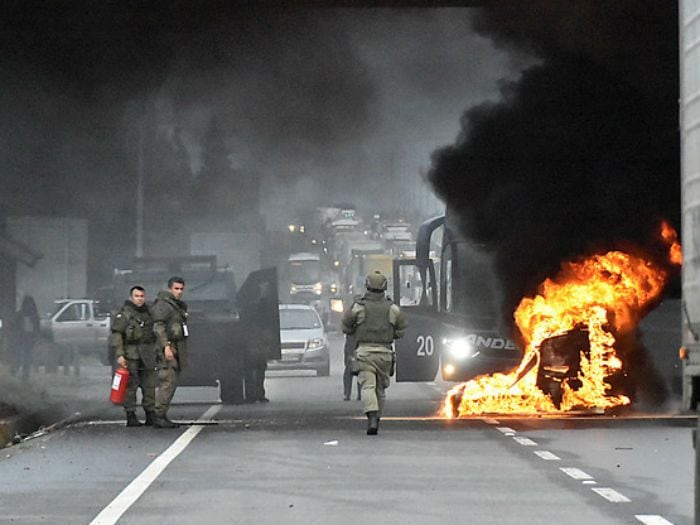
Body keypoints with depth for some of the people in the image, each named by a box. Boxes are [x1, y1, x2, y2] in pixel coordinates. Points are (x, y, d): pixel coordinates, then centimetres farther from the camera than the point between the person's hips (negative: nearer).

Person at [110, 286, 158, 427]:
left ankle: (150, 415, 13)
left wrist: (156, 352, 20)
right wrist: (119, 354, -19)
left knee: (150, 385, 6)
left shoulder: (148, 312, 16)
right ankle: (131, 416, -1)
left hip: (147, 356, 6)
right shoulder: (123, 314, -5)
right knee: (131, 386, -5)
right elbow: (115, 335, -11)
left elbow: (155, 332, 24)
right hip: (130, 355, -6)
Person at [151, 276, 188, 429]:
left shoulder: (180, 306, 21)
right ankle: (158, 416, -15)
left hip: (177, 349, 10)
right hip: (168, 348, -10)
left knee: (172, 383, 8)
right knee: (168, 382, -14)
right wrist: (166, 346, -26)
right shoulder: (163, 304, -9)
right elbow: (159, 327, -18)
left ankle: (162, 415, 10)